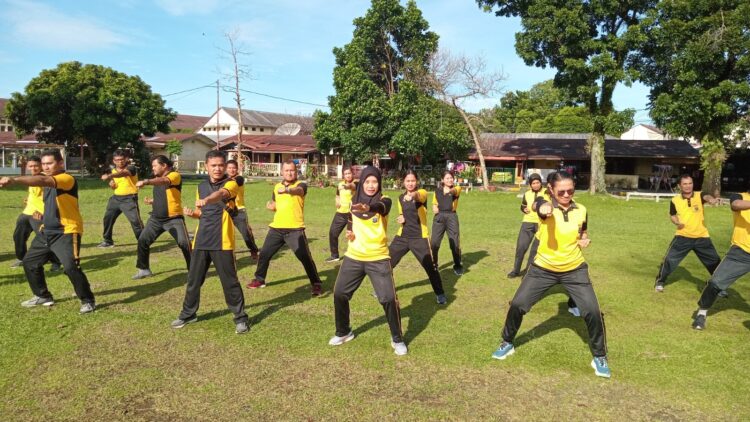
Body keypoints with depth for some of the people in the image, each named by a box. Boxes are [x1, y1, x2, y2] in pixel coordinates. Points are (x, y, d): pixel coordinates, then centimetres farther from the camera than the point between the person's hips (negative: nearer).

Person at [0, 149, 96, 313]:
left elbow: (42, 181, -35)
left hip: (67, 233, -10)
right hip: (46, 232, 10)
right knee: (29, 262, 15)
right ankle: (43, 296, 32)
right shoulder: (48, 179, 14)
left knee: (71, 267, -20)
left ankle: (88, 301, -3)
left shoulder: (67, 179, -16)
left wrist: (14, 180, -47)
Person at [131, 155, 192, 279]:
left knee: (184, 244, -11)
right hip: (156, 218, 8)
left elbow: (164, 181, -36)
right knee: (142, 240, 4)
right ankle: (144, 269, 19)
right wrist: (151, 201, 5)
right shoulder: (157, 178, 13)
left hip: (174, 219, -7)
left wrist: (146, 182, -51)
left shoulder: (175, 175, -12)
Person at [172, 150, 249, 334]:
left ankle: (240, 318, 13)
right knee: (193, 279, 14)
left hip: (222, 242, -5)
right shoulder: (201, 186, 12)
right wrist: (192, 213, -1)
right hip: (201, 240, 6)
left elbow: (220, 194, -31)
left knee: (230, 282, 0)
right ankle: (188, 314, 32)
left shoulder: (230, 184, -7)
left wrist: (206, 200, -51)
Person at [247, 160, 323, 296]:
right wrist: (270, 205, 2)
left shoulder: (301, 184, -5)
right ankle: (259, 279, 33)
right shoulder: (277, 186, 12)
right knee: (264, 253, 12)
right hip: (276, 228, 6)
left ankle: (317, 283, 6)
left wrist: (287, 190, -55)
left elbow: (298, 190, -32)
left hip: (295, 229, -5)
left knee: (305, 257, -8)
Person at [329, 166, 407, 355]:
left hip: (378, 259, -4)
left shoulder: (384, 200, -11)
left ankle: (397, 339, 12)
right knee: (339, 293, 8)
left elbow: (380, 208, -37)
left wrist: (368, 208, -59)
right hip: (354, 257, 4)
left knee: (389, 298, -9)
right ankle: (344, 332, 31)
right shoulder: (354, 201, 3)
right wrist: (349, 231, 0)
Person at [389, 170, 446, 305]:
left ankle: (440, 294, 15)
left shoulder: (422, 193, -11)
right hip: (402, 236, 5)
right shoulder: (401, 197, 7)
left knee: (430, 266, -5)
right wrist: (401, 218, -3)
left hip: (419, 237, -5)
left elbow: (419, 196, -38)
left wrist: (413, 195, -62)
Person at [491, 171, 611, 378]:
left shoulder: (581, 210, -3)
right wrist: (544, 207, -70)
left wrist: (585, 239, -8)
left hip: (574, 269, 2)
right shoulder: (546, 205, -16)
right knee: (517, 305, -2)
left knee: (592, 311, -6)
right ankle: (507, 343, 24)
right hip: (543, 268, -1)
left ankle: (599, 357, 18)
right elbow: (541, 206, -45)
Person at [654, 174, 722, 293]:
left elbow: (706, 196, -34)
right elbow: (672, 215, 12)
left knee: (715, 262, 9)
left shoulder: (699, 195, -8)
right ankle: (660, 281, 11)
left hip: (701, 237, 1)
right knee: (669, 259, -8)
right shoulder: (675, 200, -4)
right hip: (683, 236, 0)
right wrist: (677, 222, -11)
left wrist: (711, 199, -59)